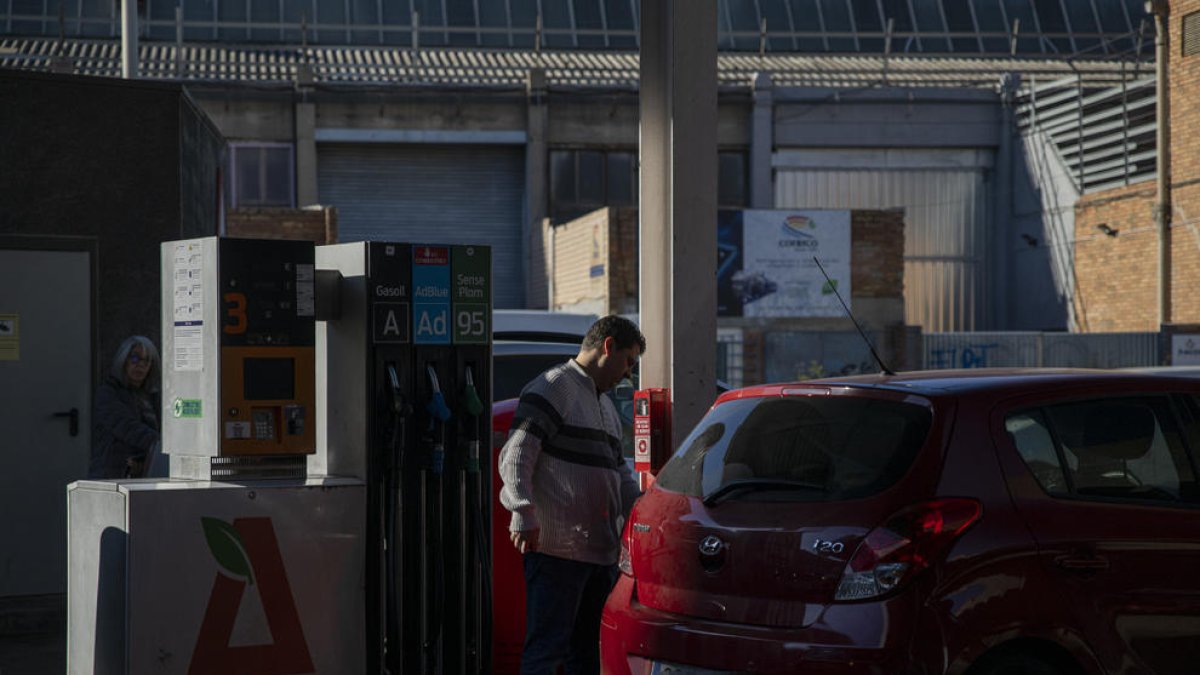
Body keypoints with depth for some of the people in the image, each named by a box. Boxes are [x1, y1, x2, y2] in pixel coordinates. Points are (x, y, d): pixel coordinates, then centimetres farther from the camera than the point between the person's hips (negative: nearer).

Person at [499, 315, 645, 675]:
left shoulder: (606, 405, 25)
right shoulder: (552, 388, -5)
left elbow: (620, 476, 30)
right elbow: (516, 457, -15)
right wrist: (523, 514, -26)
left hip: (602, 550, 9)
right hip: (557, 546, -9)